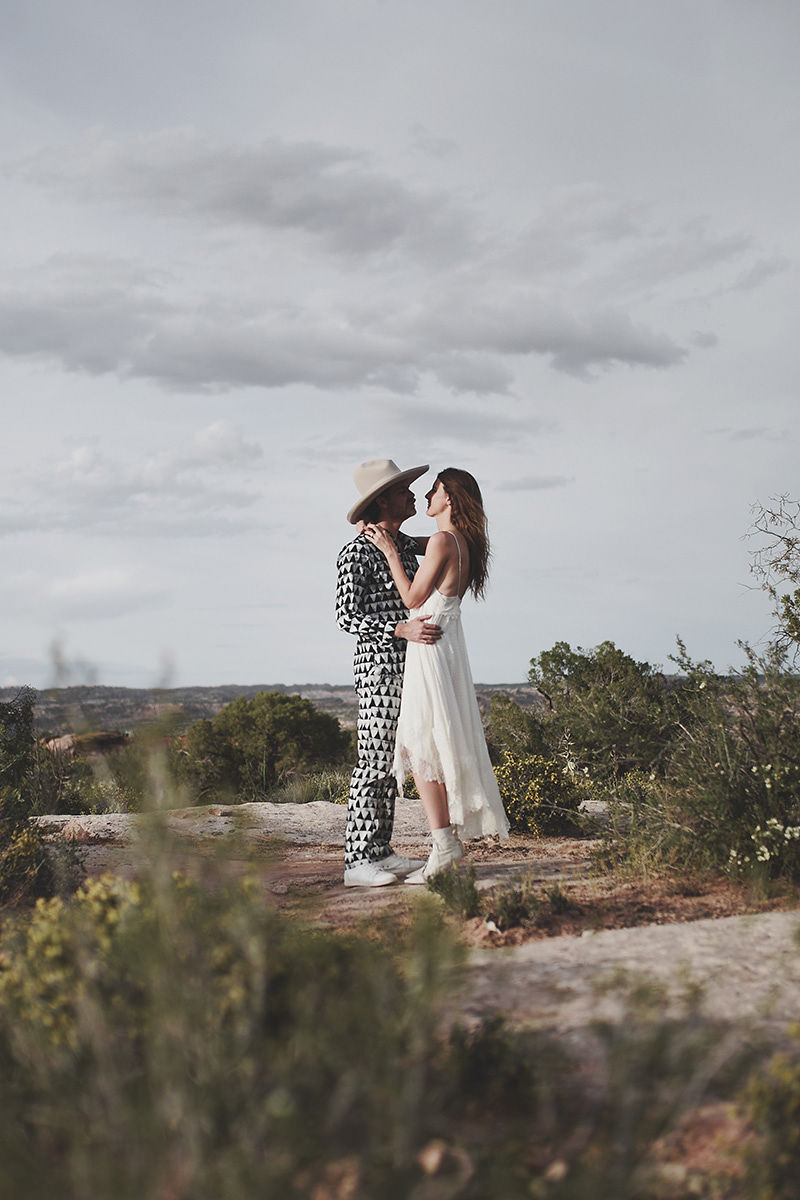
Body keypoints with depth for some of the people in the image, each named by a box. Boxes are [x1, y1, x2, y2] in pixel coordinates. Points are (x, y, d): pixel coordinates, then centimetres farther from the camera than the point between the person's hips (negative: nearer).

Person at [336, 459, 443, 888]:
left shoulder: (405, 544, 14)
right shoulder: (357, 552, -11)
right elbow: (347, 617, -15)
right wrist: (403, 629, -25)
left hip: (407, 666, 9)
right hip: (379, 664, -9)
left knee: (391, 761, 10)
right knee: (373, 761, -8)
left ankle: (381, 851, 15)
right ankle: (357, 861, -5)